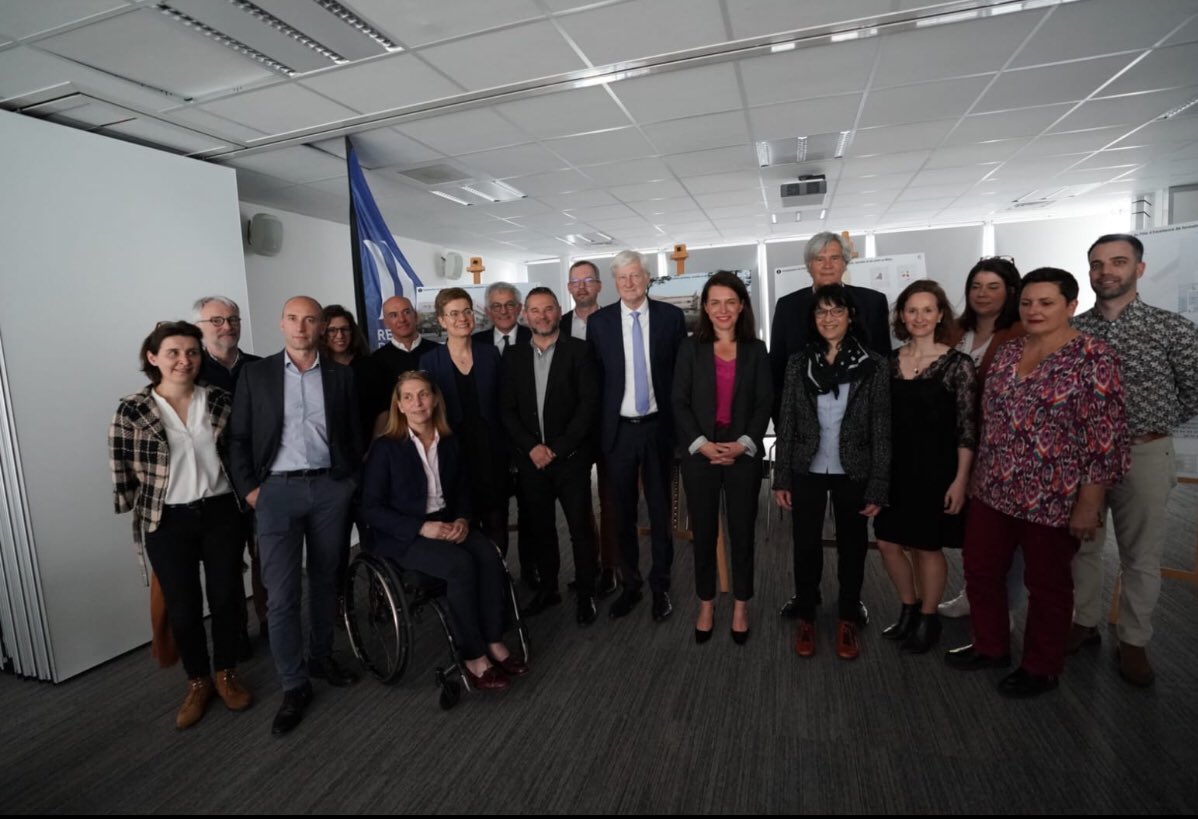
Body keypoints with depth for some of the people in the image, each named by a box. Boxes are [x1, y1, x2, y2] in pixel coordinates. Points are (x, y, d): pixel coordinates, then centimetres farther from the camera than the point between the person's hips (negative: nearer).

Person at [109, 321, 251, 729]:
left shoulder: (219, 401, 0)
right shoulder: (132, 410, -6)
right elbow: (122, 473, -1)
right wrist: (138, 511, 1)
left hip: (221, 514, 1)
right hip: (168, 523, -1)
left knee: (227, 597, 9)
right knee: (183, 607, 10)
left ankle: (226, 673, 31)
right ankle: (197, 682, 31)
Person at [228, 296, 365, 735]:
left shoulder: (341, 374, 6)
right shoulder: (255, 373, 3)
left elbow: (354, 433, 8)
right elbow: (238, 437, 3)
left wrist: (353, 480, 2)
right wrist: (248, 488, -4)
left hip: (330, 487, 2)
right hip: (277, 490, -1)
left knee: (325, 580, 13)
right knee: (282, 592, -2)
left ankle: (322, 656, 32)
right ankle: (294, 685, 12)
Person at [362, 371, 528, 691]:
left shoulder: (451, 441, 7)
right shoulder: (385, 447, -8)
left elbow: (462, 489, 15)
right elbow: (371, 508, -10)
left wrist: (462, 519, -7)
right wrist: (421, 528, -21)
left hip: (446, 524, 5)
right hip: (402, 535, -5)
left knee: (489, 555, -24)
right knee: (461, 565, -30)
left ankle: (494, 642, -12)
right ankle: (473, 657, -17)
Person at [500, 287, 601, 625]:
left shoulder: (578, 350, -2)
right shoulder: (514, 355, 8)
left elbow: (588, 403, -8)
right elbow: (507, 409, 5)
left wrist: (557, 448, -11)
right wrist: (531, 448, -8)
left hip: (571, 458, -3)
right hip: (530, 459, 3)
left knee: (581, 529, 4)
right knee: (539, 529, 12)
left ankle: (585, 594, 19)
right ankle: (547, 588, 29)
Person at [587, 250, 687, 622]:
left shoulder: (671, 316, -2)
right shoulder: (599, 321, 1)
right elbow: (594, 377, 2)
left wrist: (680, 422, -2)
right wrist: (598, 426, 0)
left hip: (658, 427, -1)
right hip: (618, 429, 1)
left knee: (660, 510, 11)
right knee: (623, 513, 12)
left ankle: (660, 585, 27)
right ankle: (630, 583, 29)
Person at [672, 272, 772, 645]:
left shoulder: (755, 350, 5)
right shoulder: (691, 348, 2)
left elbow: (764, 404, 1)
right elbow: (680, 403, -2)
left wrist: (743, 444, -13)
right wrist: (702, 445, -14)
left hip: (744, 454, 1)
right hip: (699, 454, 0)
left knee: (742, 531, 9)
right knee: (703, 532, 8)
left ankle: (740, 607, 26)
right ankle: (706, 606, 25)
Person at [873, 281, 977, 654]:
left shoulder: (957, 364, -8)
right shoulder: (890, 360, 3)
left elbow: (967, 429, -9)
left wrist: (960, 479, -13)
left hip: (935, 468, -4)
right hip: (894, 467, 4)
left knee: (927, 546, 9)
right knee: (888, 542, 10)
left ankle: (928, 619, 30)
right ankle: (909, 609, 33)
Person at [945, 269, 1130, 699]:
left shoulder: (1093, 358, -12)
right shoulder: (1007, 353, 6)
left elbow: (1105, 439, -15)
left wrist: (1088, 505, -15)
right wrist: (977, 478, 14)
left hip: (1053, 499, -6)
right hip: (992, 491, 6)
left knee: (1046, 584, 12)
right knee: (980, 571, 15)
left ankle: (1040, 669, 32)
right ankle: (990, 647, 36)